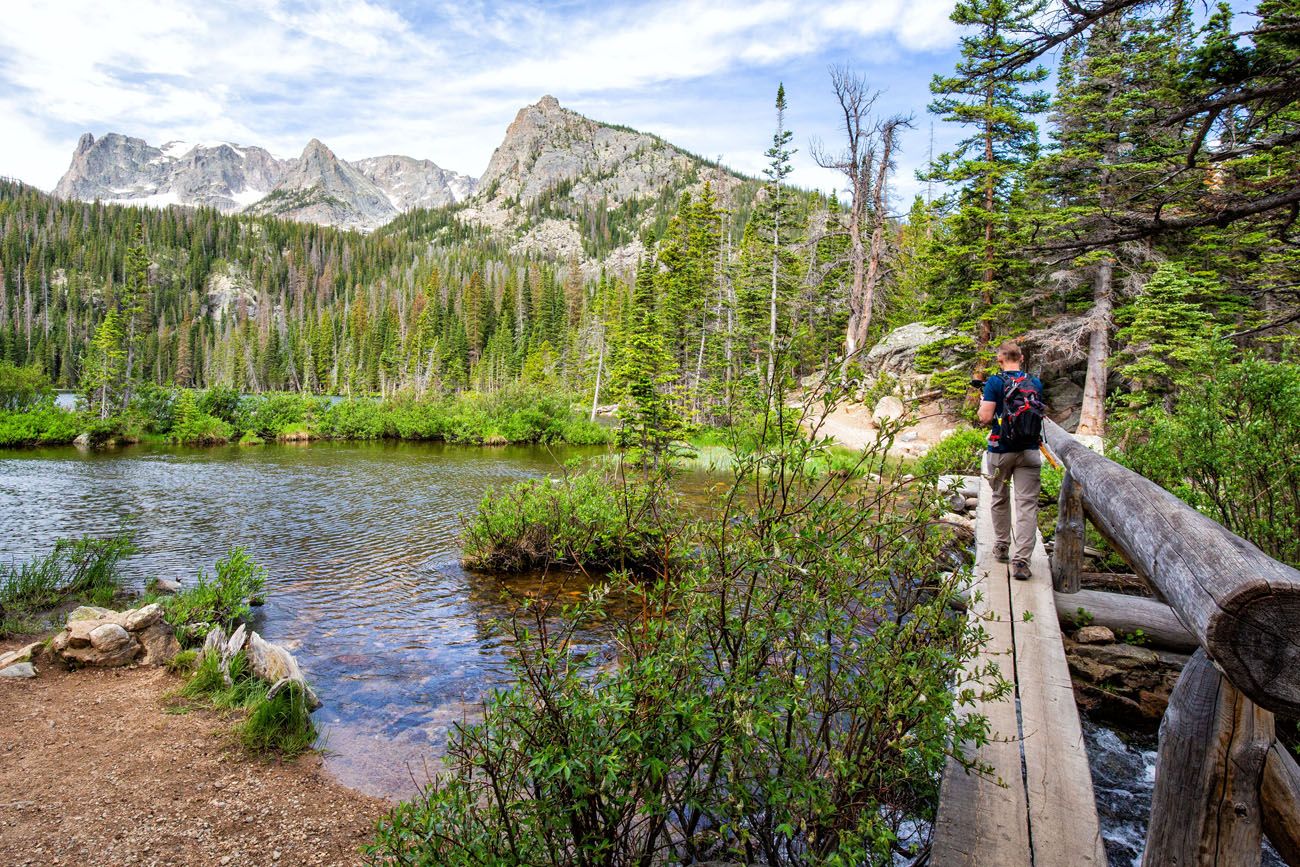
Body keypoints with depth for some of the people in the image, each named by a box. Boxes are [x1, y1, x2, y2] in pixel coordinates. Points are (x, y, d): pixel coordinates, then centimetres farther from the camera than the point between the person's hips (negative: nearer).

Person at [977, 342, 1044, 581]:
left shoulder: (995, 382, -8)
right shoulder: (1035, 383, 6)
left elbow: (985, 417, -13)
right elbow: (1038, 414, 18)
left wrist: (982, 405, 7)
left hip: (1000, 451, -2)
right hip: (1030, 452, 2)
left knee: (1000, 499, 18)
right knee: (1027, 505, -2)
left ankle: (1001, 547, 30)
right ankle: (1021, 561, -9)